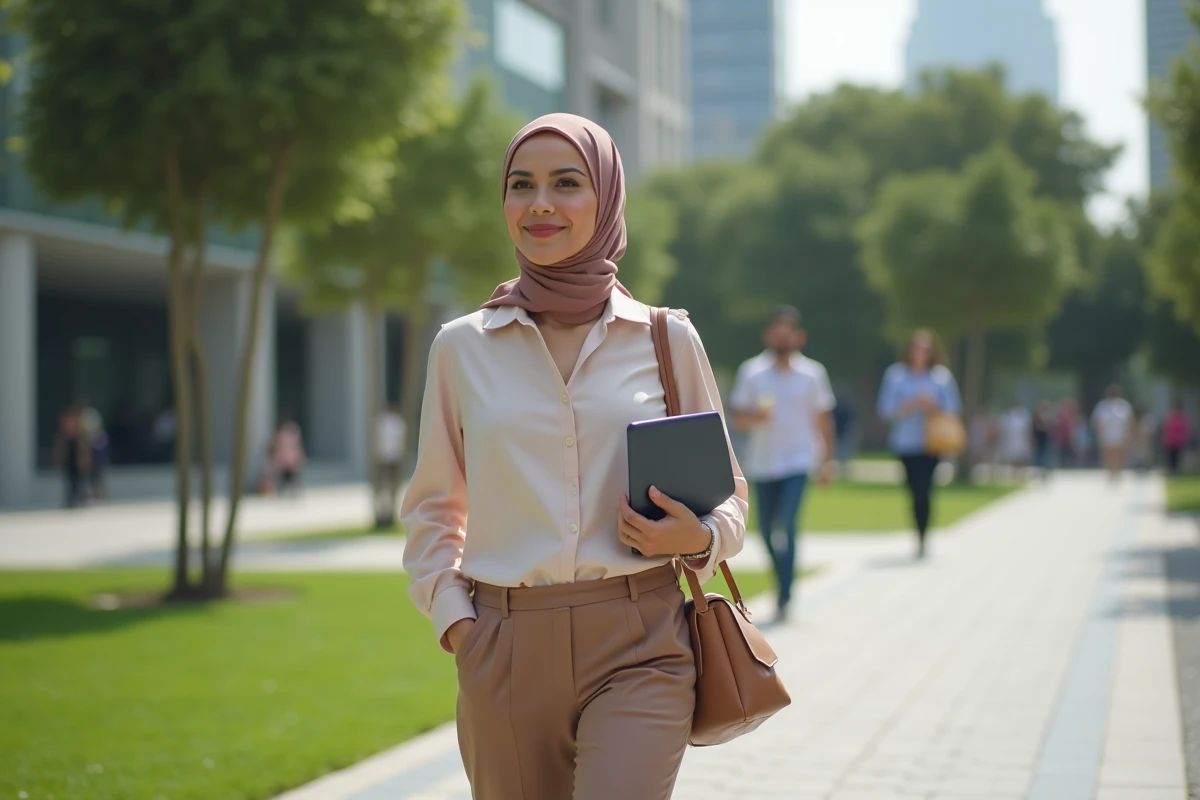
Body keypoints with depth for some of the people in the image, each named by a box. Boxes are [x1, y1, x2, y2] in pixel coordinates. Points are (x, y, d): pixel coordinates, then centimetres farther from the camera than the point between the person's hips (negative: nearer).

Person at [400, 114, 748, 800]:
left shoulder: (668, 340, 4)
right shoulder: (462, 348, 6)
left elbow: (729, 494, 14)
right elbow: (432, 509, 16)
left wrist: (699, 539, -7)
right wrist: (450, 613, 1)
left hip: (638, 647, -1)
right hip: (505, 653, 2)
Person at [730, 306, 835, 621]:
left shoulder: (812, 374, 1)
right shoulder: (751, 372, 0)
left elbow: (822, 419, 9)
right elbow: (738, 420, 0)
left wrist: (827, 460, 7)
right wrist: (755, 417, -21)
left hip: (797, 463, -2)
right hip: (761, 464, 2)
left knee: (786, 527, -16)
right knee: (768, 532, 9)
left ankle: (784, 598, -13)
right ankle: (783, 584, 30)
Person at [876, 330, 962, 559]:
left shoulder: (942, 376, 3)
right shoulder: (895, 374, 3)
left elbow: (954, 409, 5)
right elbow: (886, 409, -1)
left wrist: (934, 407, -14)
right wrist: (911, 405, -16)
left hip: (931, 443, -2)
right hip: (905, 443, 2)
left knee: (923, 490, -16)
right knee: (915, 491, 7)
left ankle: (921, 539, -14)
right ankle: (920, 537, 23)